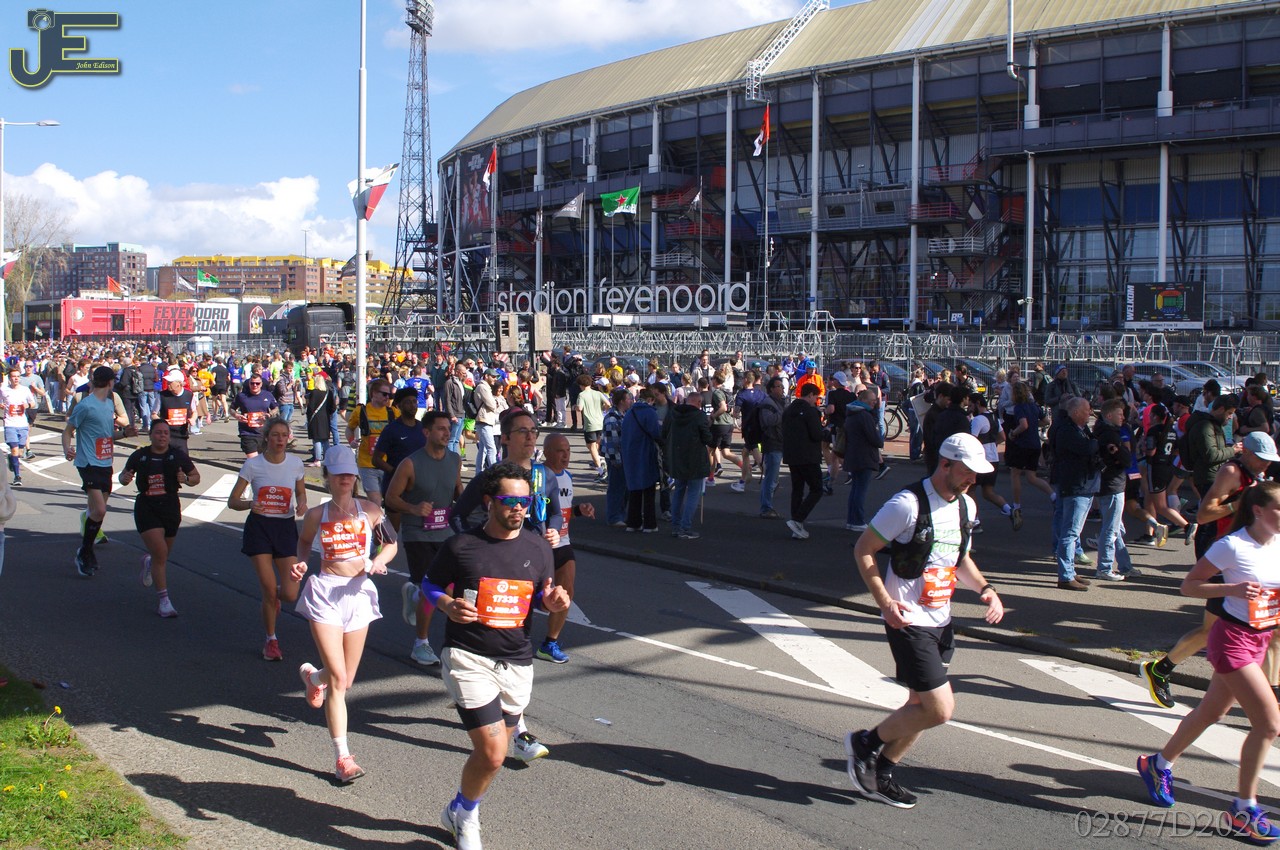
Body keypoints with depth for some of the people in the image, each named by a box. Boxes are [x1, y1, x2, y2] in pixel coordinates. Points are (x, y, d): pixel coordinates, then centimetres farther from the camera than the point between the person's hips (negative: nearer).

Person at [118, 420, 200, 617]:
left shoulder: (177, 455, 0)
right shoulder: (139, 455, 0)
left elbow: (196, 477, 6)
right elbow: (123, 475, 12)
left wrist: (186, 479, -16)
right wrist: (125, 479, -12)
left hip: (171, 507, 2)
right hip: (146, 509, -2)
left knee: (163, 554, 16)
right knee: (160, 553, -14)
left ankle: (148, 563, 55)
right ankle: (163, 600, -6)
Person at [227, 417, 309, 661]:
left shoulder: (296, 463, -1)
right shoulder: (253, 464, -7)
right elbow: (232, 501, -4)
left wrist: (301, 504, -9)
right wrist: (250, 504, -25)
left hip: (286, 527, 2)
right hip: (259, 527, -2)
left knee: (290, 594, -6)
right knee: (269, 590, -4)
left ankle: (273, 595, 33)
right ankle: (271, 641, 19)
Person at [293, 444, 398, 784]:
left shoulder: (370, 510, 2)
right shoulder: (317, 515, 1)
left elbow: (391, 544, 12)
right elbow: (304, 542, 19)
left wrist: (378, 561, -9)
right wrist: (299, 564, -1)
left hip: (359, 593, 2)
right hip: (325, 593, -2)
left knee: (345, 681, 11)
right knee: (338, 678, -11)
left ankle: (312, 676, 49)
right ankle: (342, 757, -5)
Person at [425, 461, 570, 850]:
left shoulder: (537, 548, 4)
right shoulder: (461, 546, -6)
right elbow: (430, 585, 6)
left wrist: (552, 601, -7)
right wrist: (448, 606, -15)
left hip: (517, 664, 4)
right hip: (468, 658, -4)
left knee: (490, 752, 13)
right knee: (493, 754, -13)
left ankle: (461, 812, 41)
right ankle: (463, 814, 16)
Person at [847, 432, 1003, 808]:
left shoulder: (966, 506, 9)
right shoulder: (908, 505, -17)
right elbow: (863, 550, -11)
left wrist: (984, 588, 6)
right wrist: (885, 601, -19)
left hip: (941, 621, 8)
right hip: (908, 621, -8)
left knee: (924, 706, 11)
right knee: (940, 709, -12)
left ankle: (880, 775, 27)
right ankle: (864, 743, 9)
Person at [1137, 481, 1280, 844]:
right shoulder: (1233, 546, -18)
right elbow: (1189, 585, -13)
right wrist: (1233, 589, -26)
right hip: (1233, 639, -8)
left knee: (1211, 711, 20)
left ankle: (1159, 765, 41)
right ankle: (1244, 809, 0)